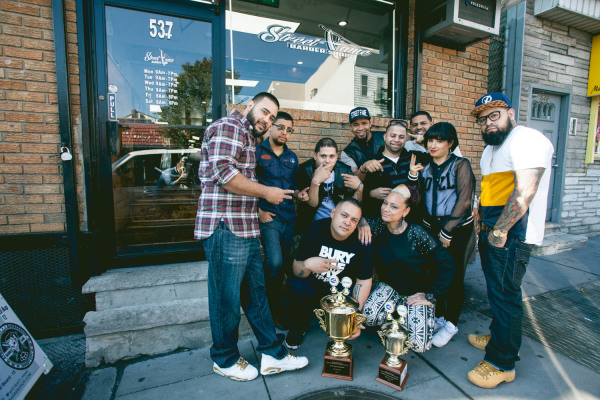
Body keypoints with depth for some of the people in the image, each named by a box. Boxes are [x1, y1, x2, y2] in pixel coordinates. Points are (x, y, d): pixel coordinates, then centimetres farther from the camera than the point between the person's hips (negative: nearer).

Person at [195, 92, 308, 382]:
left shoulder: (246, 137, 24)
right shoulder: (230, 126, -8)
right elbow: (223, 172, -23)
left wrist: (258, 211, 19)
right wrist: (267, 192, -14)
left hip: (245, 229, 10)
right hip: (225, 228, -10)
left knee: (255, 291, 15)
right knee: (227, 298, 5)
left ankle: (273, 354, 28)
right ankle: (225, 360, 27)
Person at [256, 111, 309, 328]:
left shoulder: (292, 157, 17)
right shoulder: (257, 152, -1)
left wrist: (298, 193, 2)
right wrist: (258, 211, -11)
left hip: (289, 218, 6)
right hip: (268, 217, -5)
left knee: (284, 263, 11)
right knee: (275, 262, -18)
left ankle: (278, 306, 30)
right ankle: (275, 309, 6)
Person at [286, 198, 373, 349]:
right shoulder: (316, 229, -21)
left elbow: (364, 280, -10)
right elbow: (296, 270, -19)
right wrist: (307, 264, -44)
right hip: (313, 283, -1)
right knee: (297, 286, -30)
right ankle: (298, 327, 3)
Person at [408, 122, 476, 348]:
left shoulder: (460, 165, -4)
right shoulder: (425, 168, 9)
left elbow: (464, 201, -10)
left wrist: (447, 232, -12)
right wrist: (413, 176, -10)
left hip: (457, 230, -4)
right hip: (431, 228, 4)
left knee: (454, 278, 5)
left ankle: (451, 324, 21)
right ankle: (438, 317, 28)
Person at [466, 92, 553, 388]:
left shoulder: (526, 139, -12)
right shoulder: (491, 148, 20)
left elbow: (525, 191, -22)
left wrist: (500, 231, -19)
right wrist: (483, 225, 15)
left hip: (511, 234, -9)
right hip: (492, 231, 9)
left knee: (505, 295, -2)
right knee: (497, 291, 19)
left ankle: (502, 363, 12)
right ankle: (497, 336, 37)